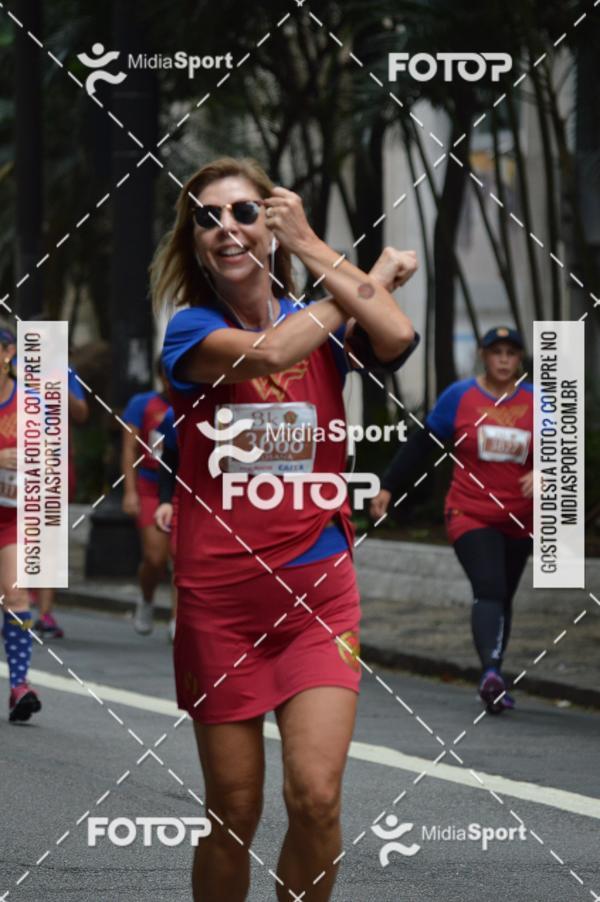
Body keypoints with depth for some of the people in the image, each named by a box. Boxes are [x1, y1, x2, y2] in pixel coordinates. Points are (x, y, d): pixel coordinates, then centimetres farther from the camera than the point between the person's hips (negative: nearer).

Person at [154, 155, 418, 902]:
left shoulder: (323, 322, 6)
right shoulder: (192, 330, 0)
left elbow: (398, 339, -17)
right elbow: (267, 351, -22)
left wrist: (312, 245, -10)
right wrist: (368, 283, -9)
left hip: (318, 589, 1)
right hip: (219, 601, -1)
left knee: (315, 796, -13)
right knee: (233, 815, 3)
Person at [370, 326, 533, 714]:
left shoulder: (536, 402, 2)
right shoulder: (460, 397, -2)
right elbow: (421, 444, 4)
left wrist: (541, 474, -23)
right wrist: (389, 486, 3)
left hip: (519, 521, 3)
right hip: (471, 516, -3)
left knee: (503, 597, 12)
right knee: (489, 591, -21)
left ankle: (494, 684, 23)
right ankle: (491, 671, -37)